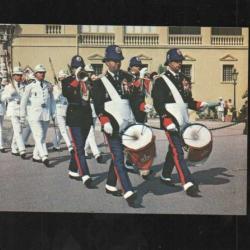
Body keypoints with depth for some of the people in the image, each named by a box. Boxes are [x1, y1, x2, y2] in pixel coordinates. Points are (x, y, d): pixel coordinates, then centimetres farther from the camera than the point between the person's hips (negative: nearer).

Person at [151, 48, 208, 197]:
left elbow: (188, 100, 18)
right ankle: (188, 184, -15)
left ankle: (165, 176, 34)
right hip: (171, 123, -7)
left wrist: (199, 105, -2)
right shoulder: (161, 81, -6)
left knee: (174, 149, 18)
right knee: (178, 152, -11)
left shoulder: (183, 79, 15)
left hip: (183, 122, 7)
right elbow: (158, 104, -13)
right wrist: (167, 121, -22)